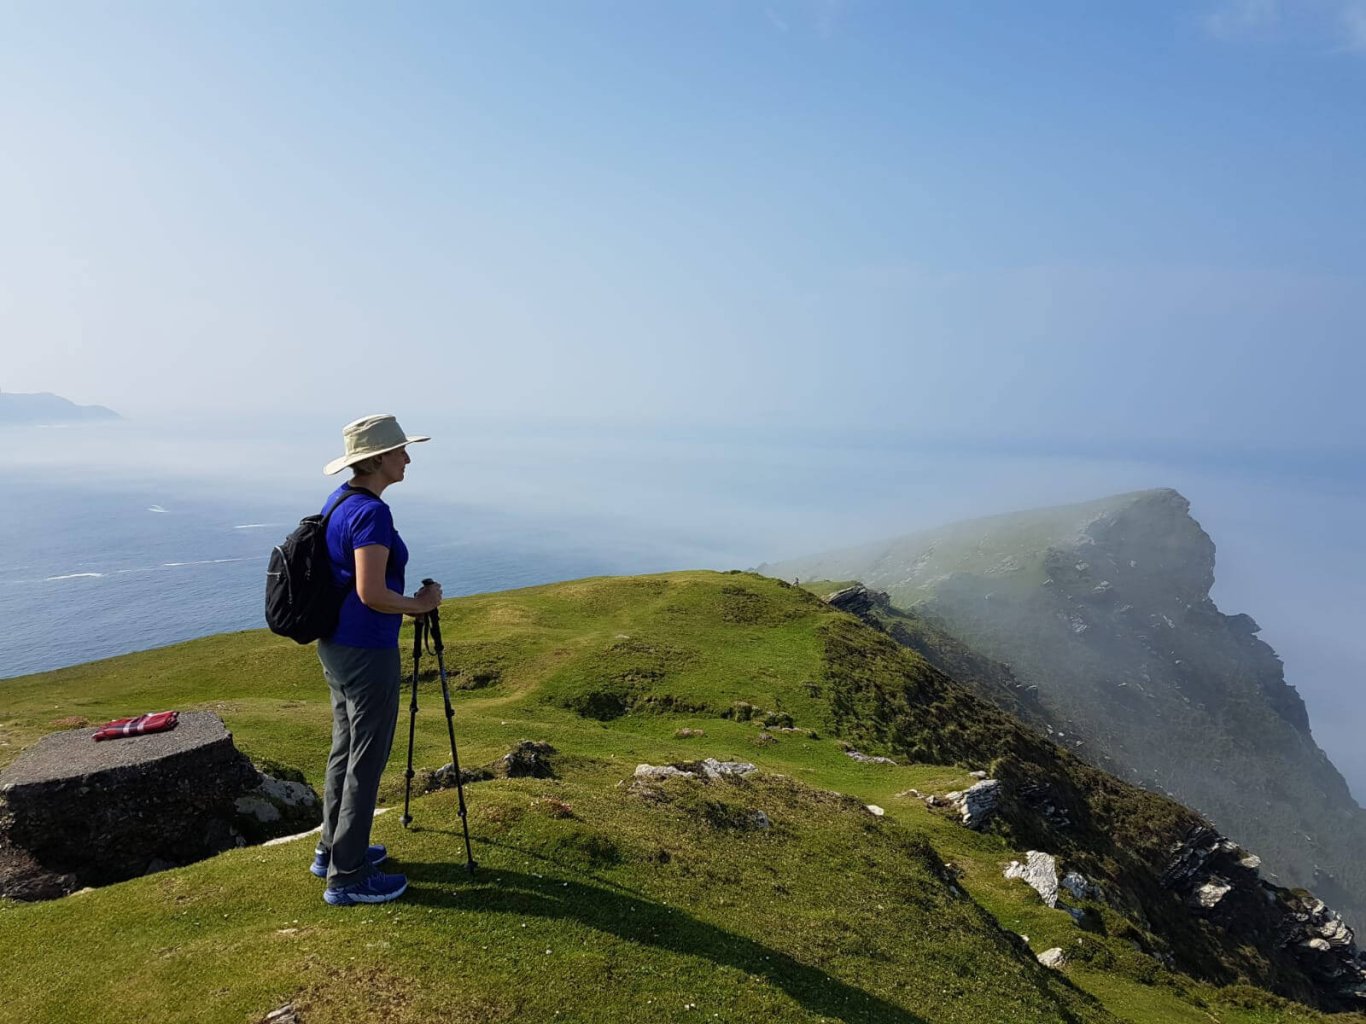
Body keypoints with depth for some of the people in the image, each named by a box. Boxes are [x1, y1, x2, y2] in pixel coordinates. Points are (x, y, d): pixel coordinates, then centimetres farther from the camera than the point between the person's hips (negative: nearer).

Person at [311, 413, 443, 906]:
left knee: (345, 747, 21)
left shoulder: (338, 499, 7)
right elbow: (371, 594, -26)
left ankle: (332, 849, 35)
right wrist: (419, 604, -11)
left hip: (334, 644, 10)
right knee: (366, 759, 2)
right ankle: (348, 877, 14)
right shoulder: (372, 513, -22)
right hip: (367, 652, -10)